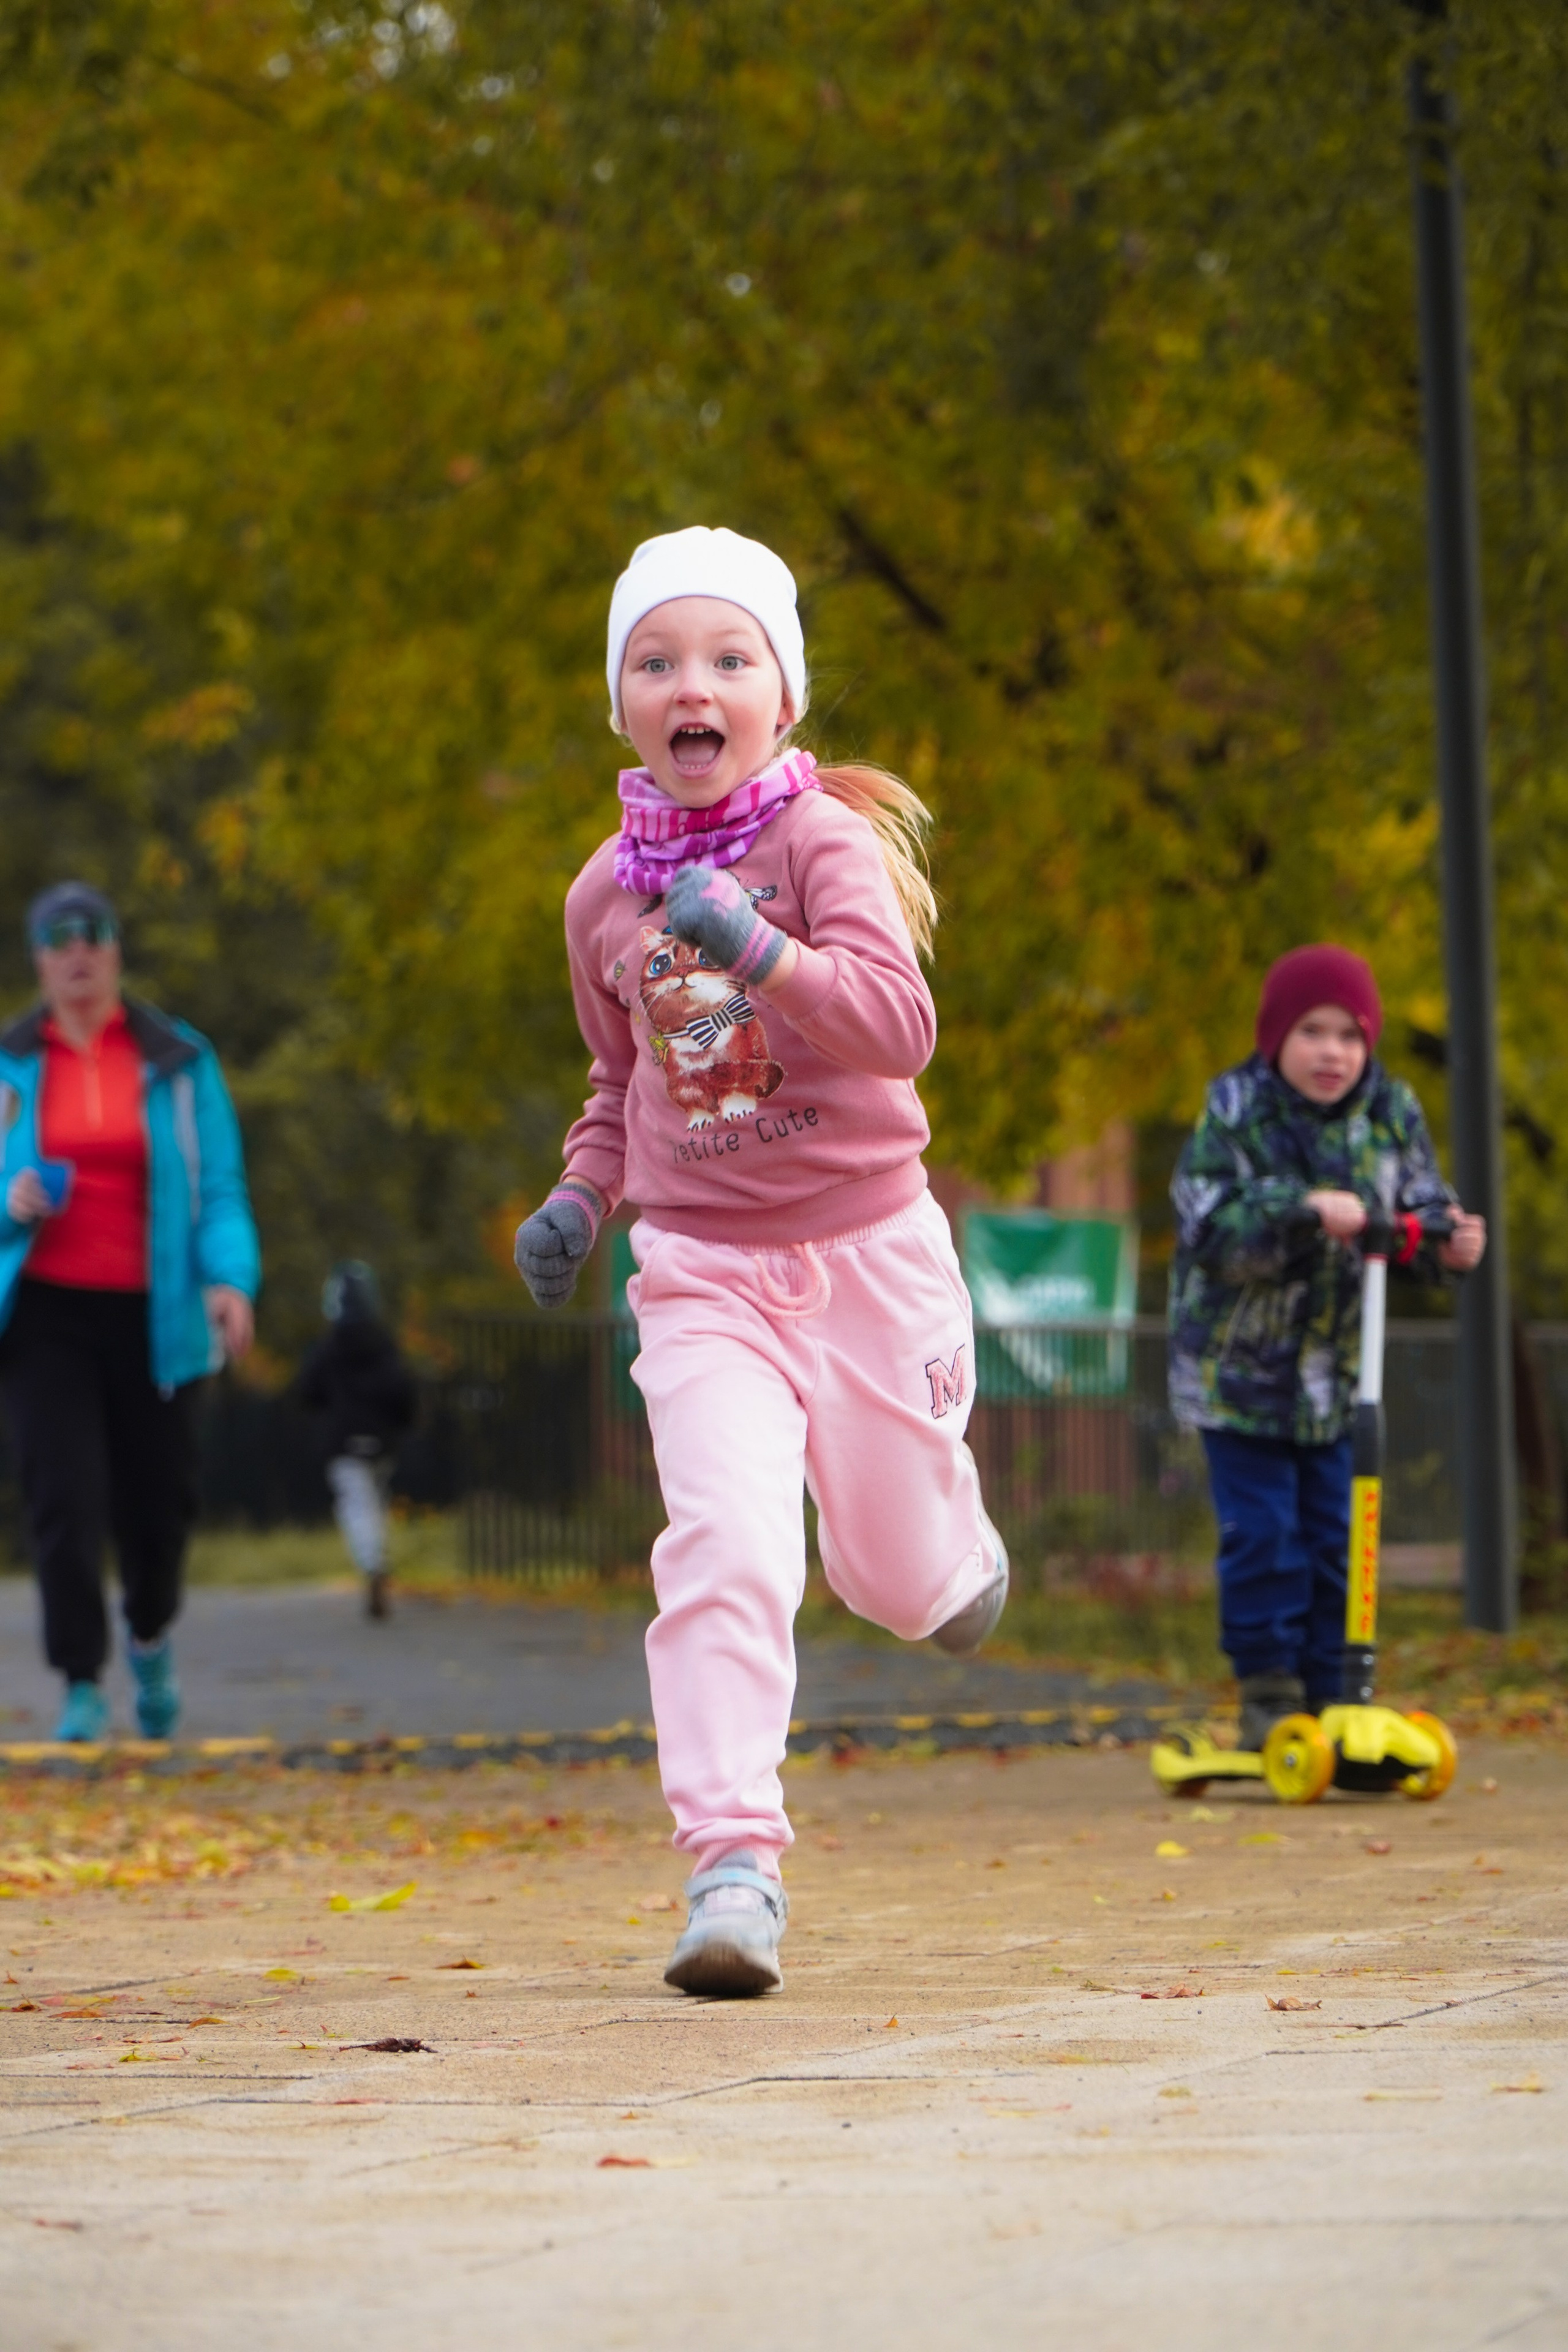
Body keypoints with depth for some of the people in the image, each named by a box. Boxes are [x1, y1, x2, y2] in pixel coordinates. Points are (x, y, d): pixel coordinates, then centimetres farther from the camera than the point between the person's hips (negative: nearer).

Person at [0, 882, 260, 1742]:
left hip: (148, 1312, 1)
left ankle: (151, 1635, 38)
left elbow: (219, 1186, 0)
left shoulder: (177, 1061, 4)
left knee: (156, 1495, 6)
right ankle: (82, 1687, -4)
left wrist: (231, 1279, -16)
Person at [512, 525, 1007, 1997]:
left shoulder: (822, 839, -11)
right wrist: (581, 1194, 7)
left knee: (893, 1579, 10)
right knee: (725, 1551, -20)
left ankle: (960, 1551, 48)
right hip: (701, 1270, 2)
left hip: (866, 1251, -2)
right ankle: (734, 1865, -24)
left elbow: (899, 1024, -26)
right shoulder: (605, 895, 5)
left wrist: (759, 949, -39)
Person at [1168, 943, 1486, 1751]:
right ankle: (1267, 1695, 4)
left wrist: (1448, 1243, -19)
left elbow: (1419, 1208, 4)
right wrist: (1305, 1212, -37)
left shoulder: (1391, 1114, -1)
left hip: (1338, 1372, 4)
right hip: (1240, 1363, -4)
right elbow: (1214, 1230, -23)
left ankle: (1330, 1696, 12)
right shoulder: (1233, 1116, -13)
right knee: (1261, 1534, -6)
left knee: (1335, 1538, 4)